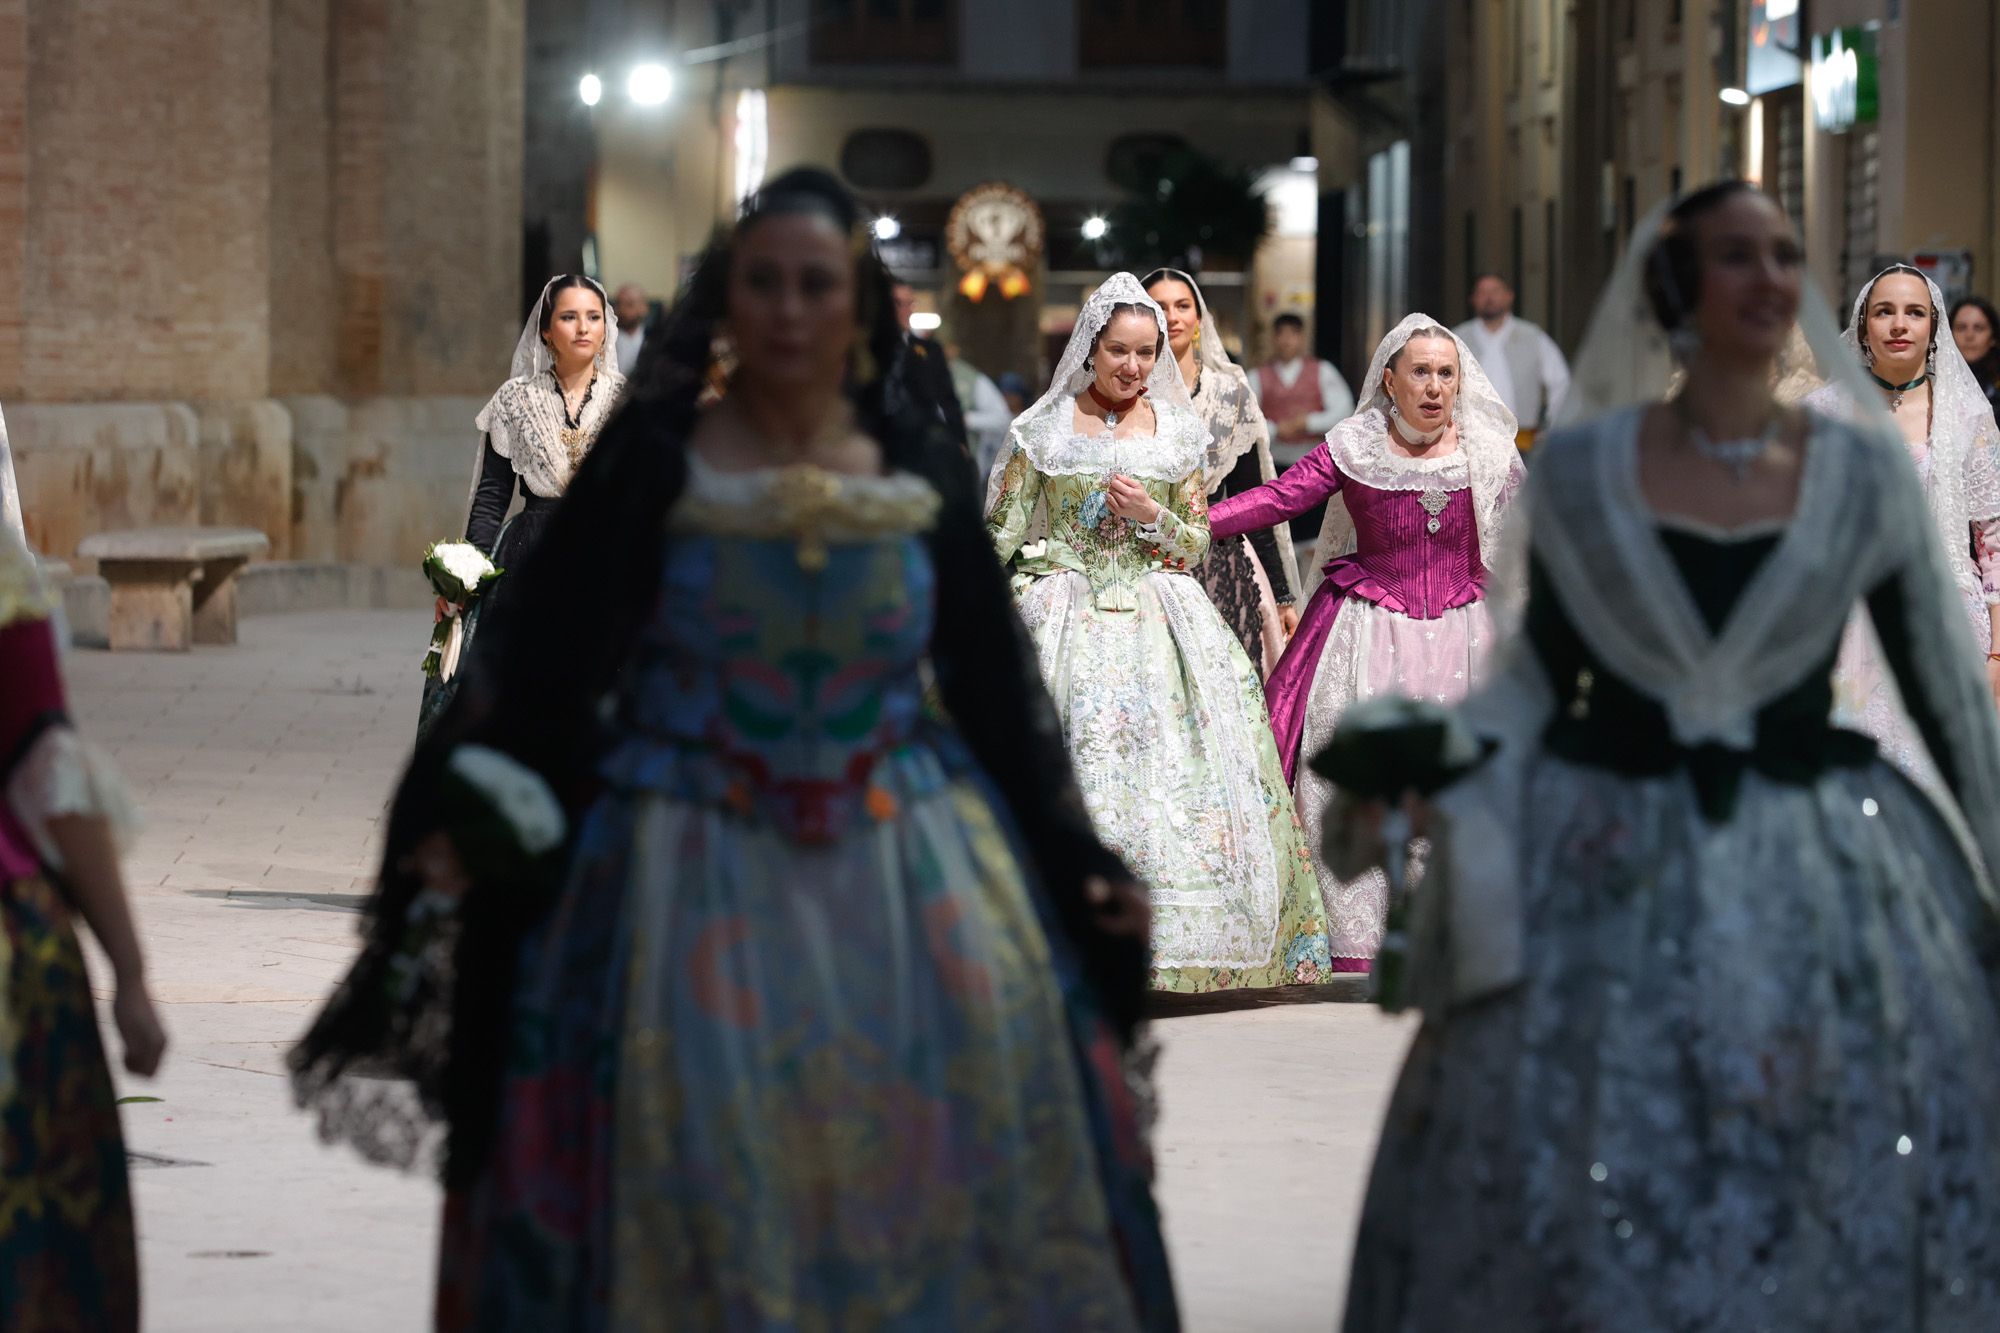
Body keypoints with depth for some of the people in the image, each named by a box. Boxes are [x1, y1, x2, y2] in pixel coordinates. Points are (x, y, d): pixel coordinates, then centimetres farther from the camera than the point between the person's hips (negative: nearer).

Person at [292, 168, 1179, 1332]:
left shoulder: (923, 479, 5)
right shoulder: (654, 469, -3)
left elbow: (996, 693, 11)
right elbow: (542, 668, -6)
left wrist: (1079, 862, 8)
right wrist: (458, 816, -18)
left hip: (906, 875, 2)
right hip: (703, 880, -2)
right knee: (704, 1189, -3)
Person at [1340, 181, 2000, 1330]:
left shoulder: (1866, 471, 1)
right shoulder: (1580, 467, 0)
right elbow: (1540, 670, 7)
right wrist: (1429, 776, -6)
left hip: (1818, 879, 0)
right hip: (1611, 873, 0)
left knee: (1840, 1211, 1)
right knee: (1591, 1206, 1)